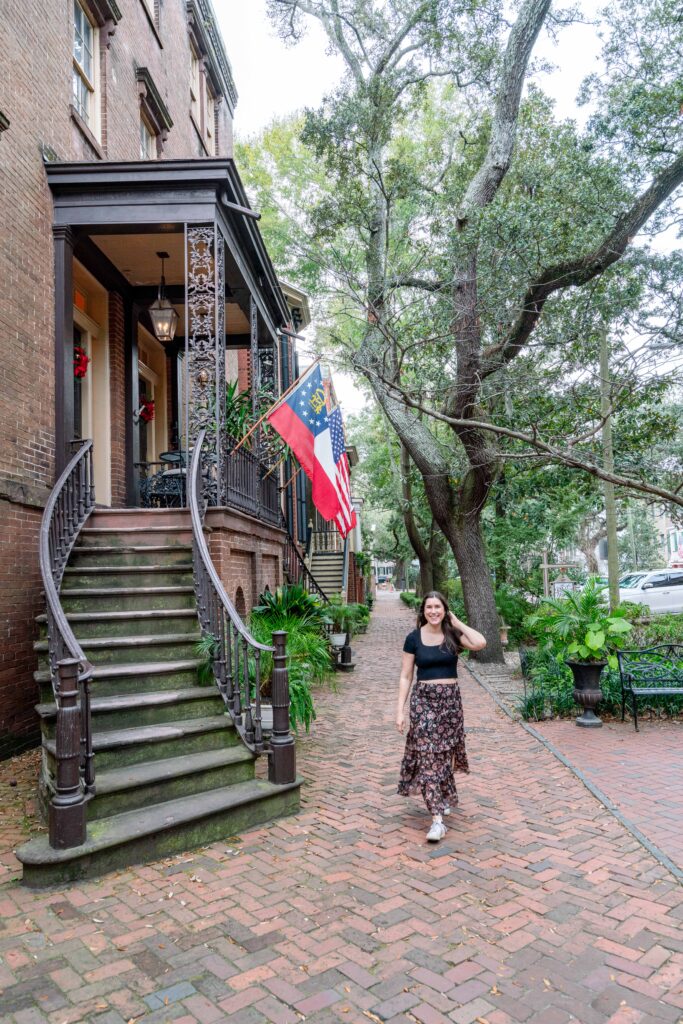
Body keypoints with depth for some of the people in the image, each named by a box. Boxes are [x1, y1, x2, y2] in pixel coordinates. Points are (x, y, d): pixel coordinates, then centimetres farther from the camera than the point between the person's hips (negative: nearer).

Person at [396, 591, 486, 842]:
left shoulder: (452, 635, 0)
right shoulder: (413, 638, -1)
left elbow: (480, 643, -21)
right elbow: (405, 677, 1)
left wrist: (457, 623, -10)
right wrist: (400, 709, -4)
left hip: (450, 699, 1)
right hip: (423, 700, -1)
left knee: (444, 753, 12)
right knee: (427, 755, -6)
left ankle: (444, 797, 39)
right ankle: (437, 819, -6)